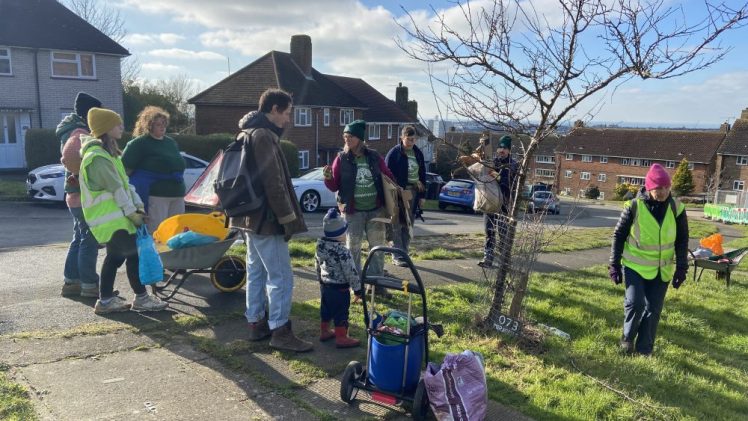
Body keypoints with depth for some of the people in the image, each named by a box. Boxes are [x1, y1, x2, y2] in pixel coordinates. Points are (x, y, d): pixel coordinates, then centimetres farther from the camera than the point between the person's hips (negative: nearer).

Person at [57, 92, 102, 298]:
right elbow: (69, 157, -34)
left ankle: (71, 281, 22)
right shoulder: (79, 134, -16)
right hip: (84, 195, -11)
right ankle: (89, 284, 0)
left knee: (80, 239, 16)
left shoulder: (79, 131, 18)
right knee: (89, 241, -5)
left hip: (78, 194, 11)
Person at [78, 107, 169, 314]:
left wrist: (138, 205, 7)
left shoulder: (107, 153, 16)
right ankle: (141, 298, 5)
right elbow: (116, 188, -19)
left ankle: (106, 300, 20)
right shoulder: (97, 157, -18)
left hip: (113, 217, 10)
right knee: (133, 254, -5)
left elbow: (124, 181, 14)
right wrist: (132, 212, -14)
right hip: (110, 219, -10)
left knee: (115, 256, 13)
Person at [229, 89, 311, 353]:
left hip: (250, 216, 11)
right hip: (266, 218, -11)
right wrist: (289, 219, -17)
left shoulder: (247, 134, 16)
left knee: (256, 272, 16)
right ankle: (280, 332, 1)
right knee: (281, 277, -4)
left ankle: (256, 323, 24)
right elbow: (274, 183, -21)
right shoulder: (264, 136, -16)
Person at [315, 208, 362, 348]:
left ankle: (324, 331, 35)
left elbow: (317, 265, 11)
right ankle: (341, 338, 11)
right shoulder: (343, 252, -24)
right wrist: (357, 288, -10)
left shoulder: (320, 247, -1)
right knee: (341, 313, 3)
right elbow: (351, 272, -20)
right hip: (340, 288, -8)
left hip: (325, 285, 8)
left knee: (326, 310, 21)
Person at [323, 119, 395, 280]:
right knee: (353, 249, 5)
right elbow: (334, 186, -1)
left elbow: (388, 176, 14)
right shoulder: (341, 159, -2)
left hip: (375, 210, 2)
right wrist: (328, 178, -20)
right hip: (353, 211, -2)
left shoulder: (374, 157, 2)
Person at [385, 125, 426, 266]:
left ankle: (404, 254, 18)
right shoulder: (394, 153, -7)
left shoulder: (418, 153, 9)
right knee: (397, 225, -3)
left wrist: (422, 195, 10)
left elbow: (422, 174, 14)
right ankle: (397, 256, 3)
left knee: (408, 226, 10)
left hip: (413, 193, 5)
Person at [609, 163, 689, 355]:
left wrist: (681, 268, 1)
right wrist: (614, 265, -6)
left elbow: (682, 240, 5)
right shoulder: (634, 206, -13)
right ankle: (627, 338, 11)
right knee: (635, 303, -15)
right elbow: (619, 236, -5)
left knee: (653, 309, 6)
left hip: (662, 269, 3)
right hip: (635, 266, -3)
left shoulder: (676, 208, -4)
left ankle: (644, 350, 19)